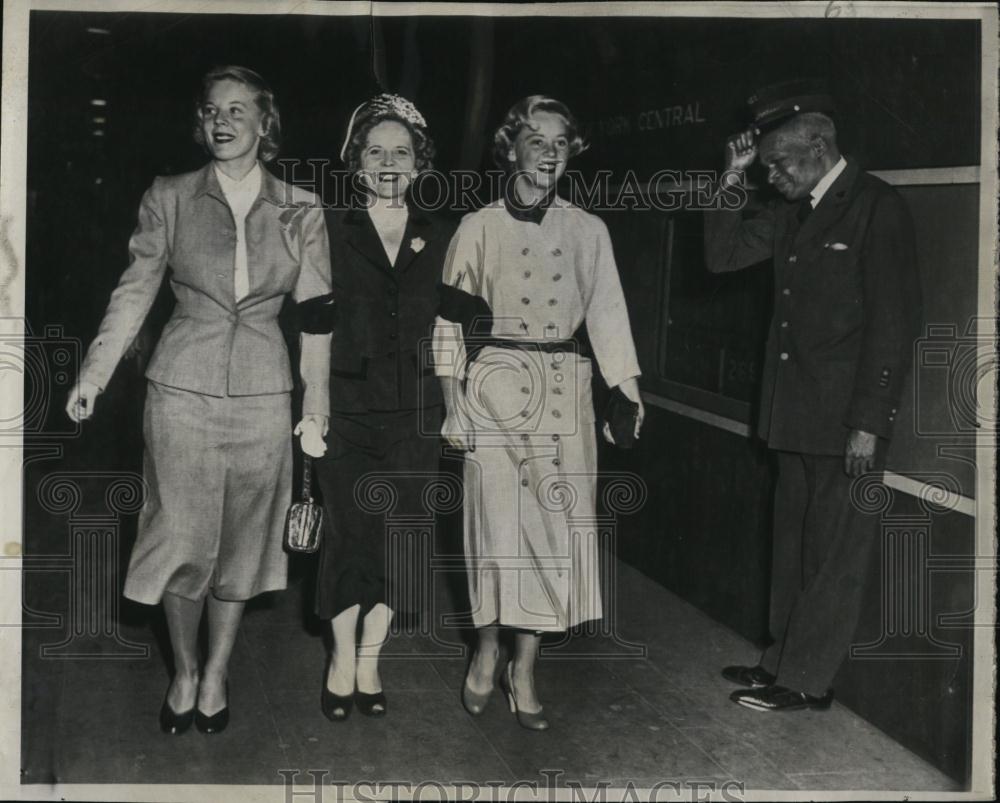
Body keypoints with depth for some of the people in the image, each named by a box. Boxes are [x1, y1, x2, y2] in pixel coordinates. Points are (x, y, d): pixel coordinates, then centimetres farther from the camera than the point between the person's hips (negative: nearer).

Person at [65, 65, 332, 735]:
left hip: (263, 391, 1)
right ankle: (184, 671, 23)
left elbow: (315, 315, 3)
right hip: (182, 387, -1)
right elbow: (135, 292, 4)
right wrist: (95, 373, -5)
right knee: (182, 541, 0)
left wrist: (316, 410, 0)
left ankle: (216, 673, 26)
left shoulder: (301, 212, 3)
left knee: (243, 541, 8)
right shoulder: (170, 199, 2)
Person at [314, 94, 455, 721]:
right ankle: (343, 656, 21)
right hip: (348, 408, -2)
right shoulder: (332, 230, 3)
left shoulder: (440, 236, 9)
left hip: (415, 411, 2)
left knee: (400, 534, 5)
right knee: (349, 530, 2)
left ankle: (369, 659, 20)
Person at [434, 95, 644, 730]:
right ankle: (488, 651, 19)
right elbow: (450, 318, 3)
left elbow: (607, 314, 9)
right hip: (495, 388, -2)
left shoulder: (588, 231, 10)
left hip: (563, 392, 2)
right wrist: (452, 403, -3)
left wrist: (630, 393, -1)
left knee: (554, 526, 0)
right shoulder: (479, 228, 4)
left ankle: (524, 669, 11)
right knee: (496, 518, -2)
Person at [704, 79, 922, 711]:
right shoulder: (795, 211, 12)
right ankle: (785, 660, 26)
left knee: (835, 552, 2)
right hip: (797, 416, 8)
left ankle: (808, 681, 11)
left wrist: (869, 423, -16)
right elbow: (722, 255, 15)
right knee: (795, 546, 15)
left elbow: (895, 323, -14)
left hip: (847, 420, -8)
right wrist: (733, 180, 3)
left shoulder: (878, 208, -11)